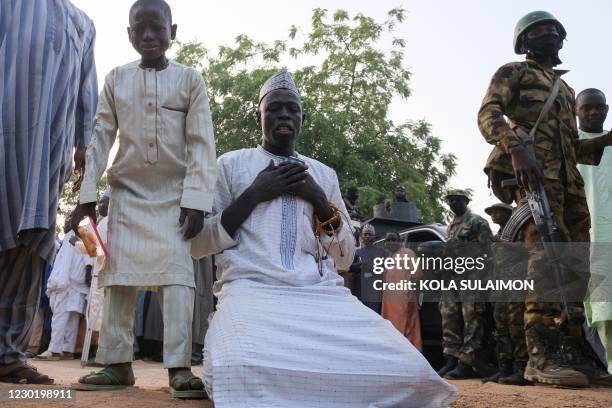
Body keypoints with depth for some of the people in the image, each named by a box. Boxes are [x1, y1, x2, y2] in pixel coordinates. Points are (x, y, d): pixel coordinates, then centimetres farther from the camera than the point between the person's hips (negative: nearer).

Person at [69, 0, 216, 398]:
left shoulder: (190, 79, 0)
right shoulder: (116, 78, 7)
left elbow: (202, 144, -5)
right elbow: (101, 139, 5)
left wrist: (196, 199, -14)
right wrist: (87, 194, -3)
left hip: (174, 194, -3)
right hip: (127, 191, 3)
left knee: (177, 275, -10)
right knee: (119, 275, 2)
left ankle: (179, 366, -9)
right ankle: (118, 364, 10)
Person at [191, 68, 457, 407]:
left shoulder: (324, 175, 22)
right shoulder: (231, 164, 14)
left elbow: (345, 258, 18)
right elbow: (198, 244, 7)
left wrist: (319, 200, 2)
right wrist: (253, 194, -3)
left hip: (323, 292, 4)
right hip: (252, 288, -4)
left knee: (408, 370, -21)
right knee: (242, 370, -40)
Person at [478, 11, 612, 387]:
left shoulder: (565, 88, 34)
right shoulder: (512, 72, 13)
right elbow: (488, 114, -6)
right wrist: (517, 147, -24)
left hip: (569, 179, 8)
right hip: (532, 172, -8)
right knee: (546, 255, -24)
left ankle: (573, 351, 7)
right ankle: (541, 354, -29)